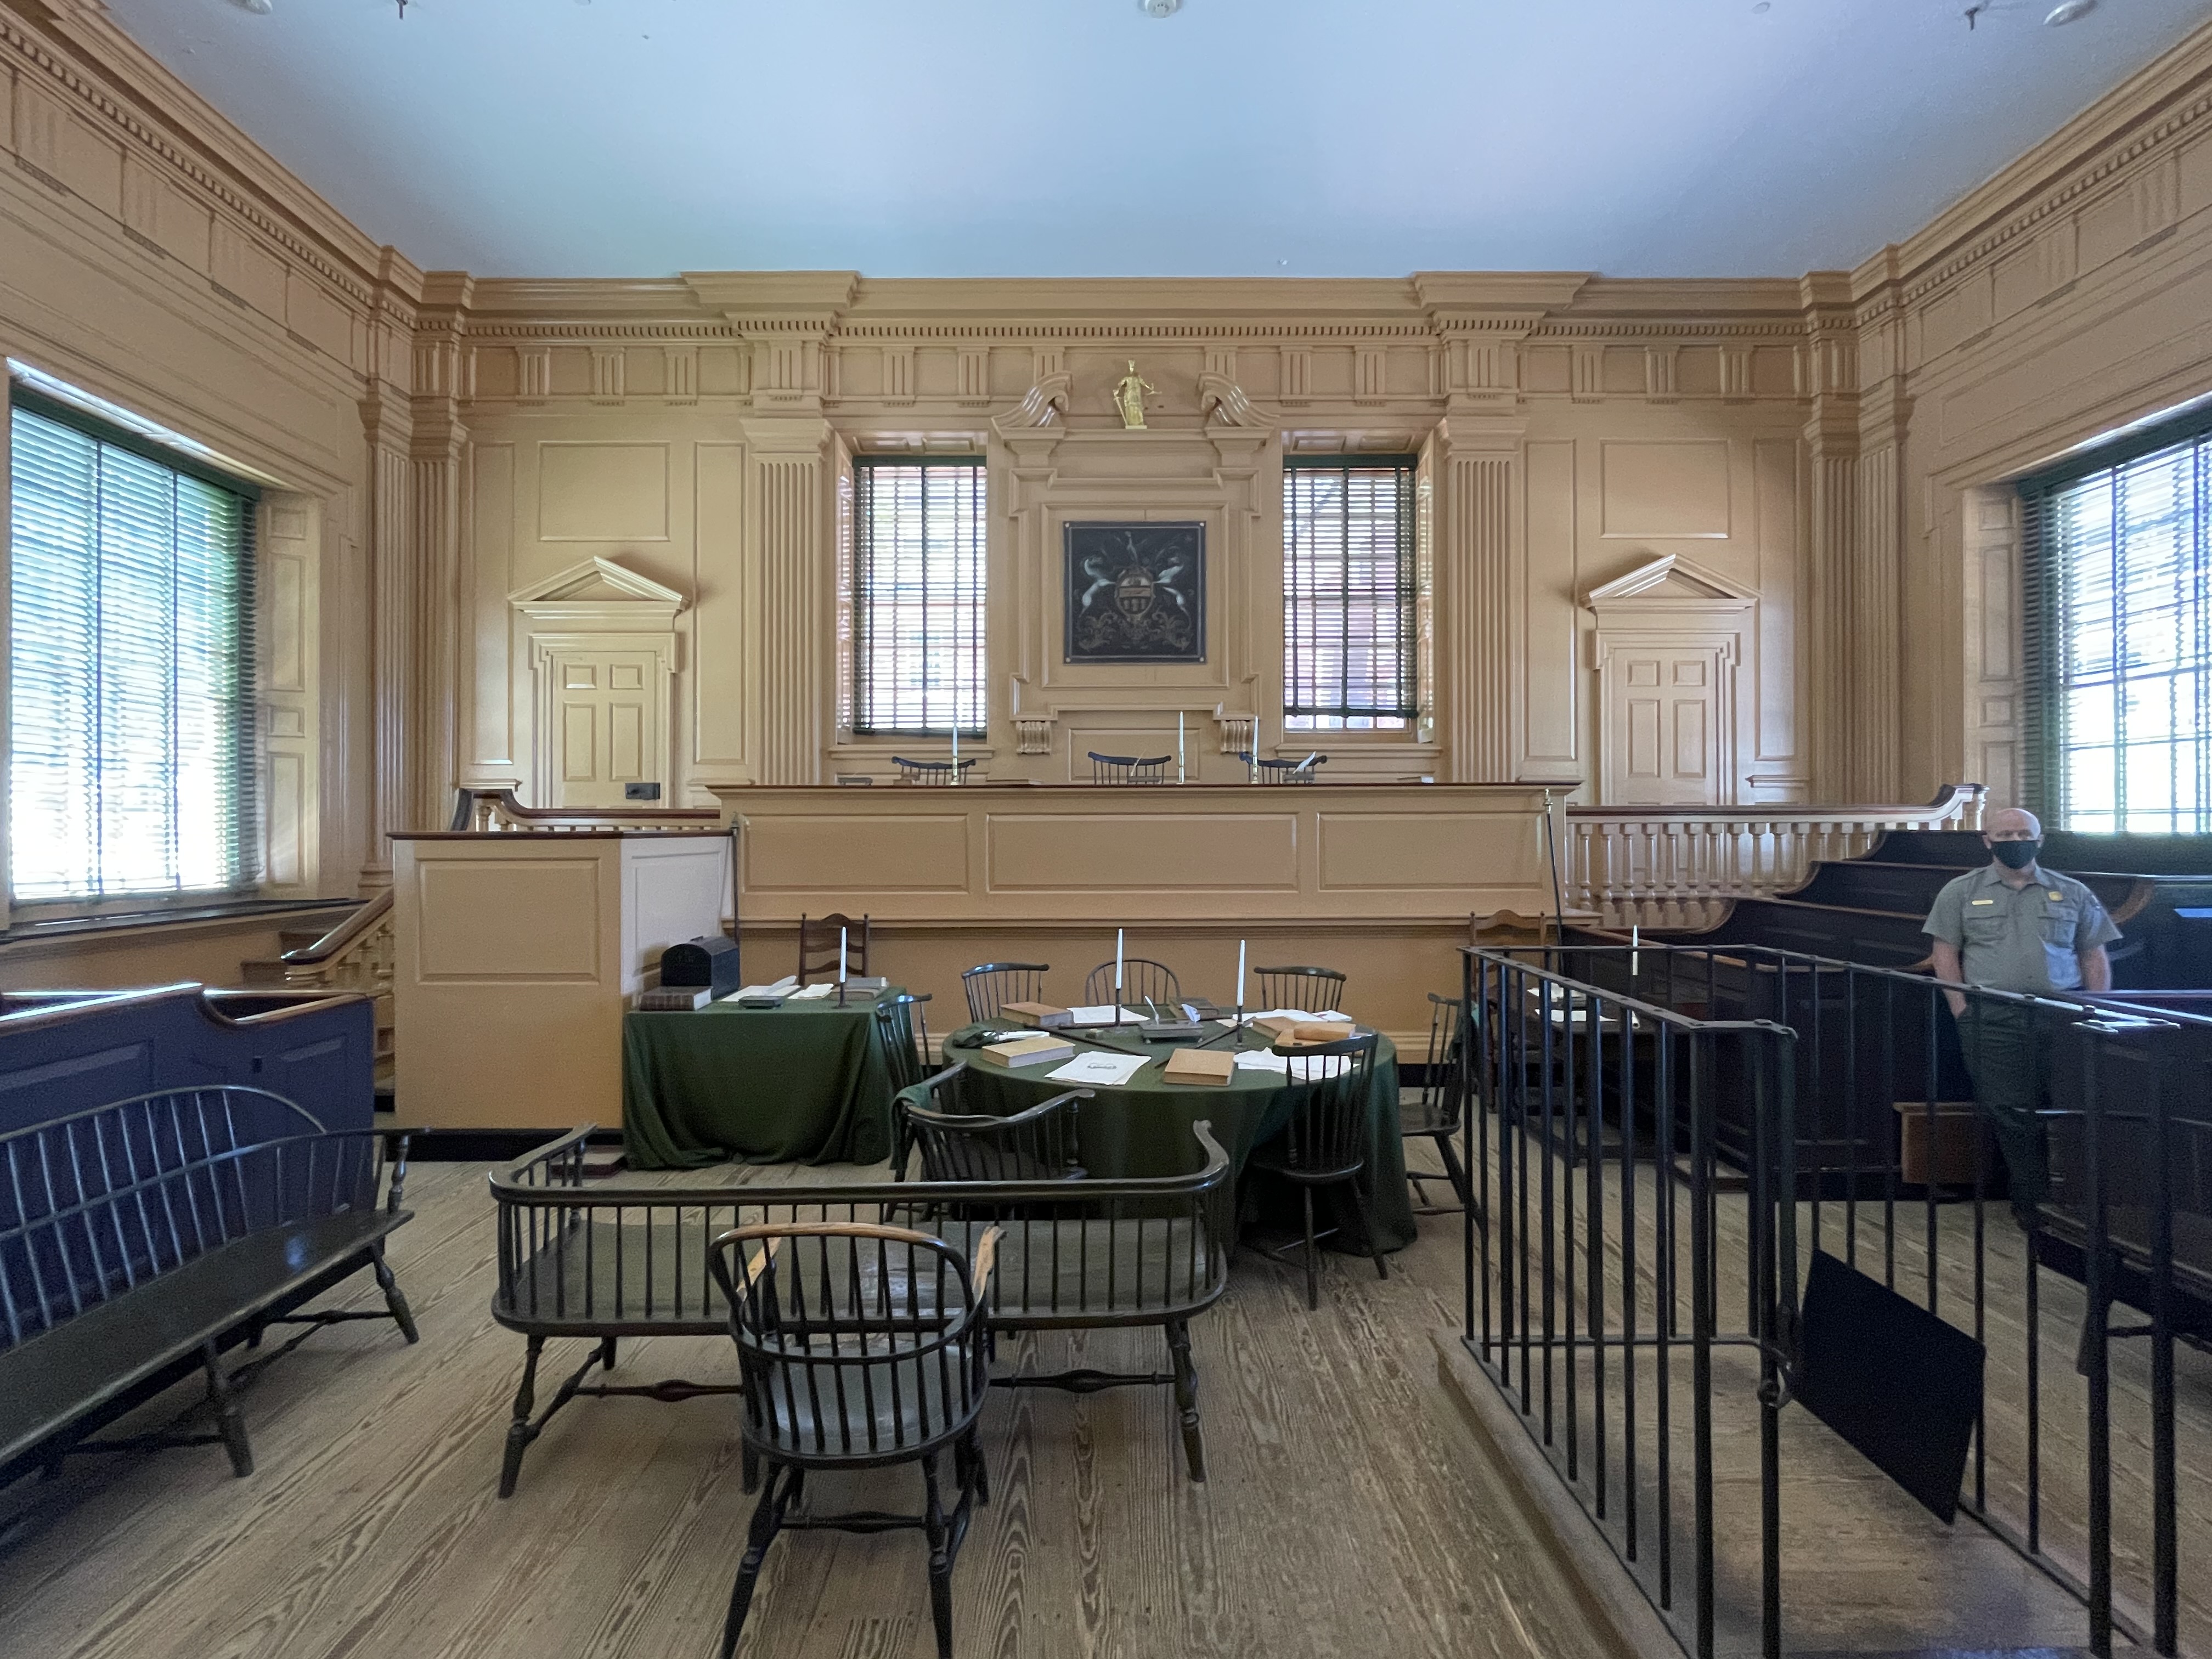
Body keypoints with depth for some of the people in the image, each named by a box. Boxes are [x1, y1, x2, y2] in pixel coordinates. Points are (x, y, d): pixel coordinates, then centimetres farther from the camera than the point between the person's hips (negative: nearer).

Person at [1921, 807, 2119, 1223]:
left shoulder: (2073, 893, 13)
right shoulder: (1961, 892, 9)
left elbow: (2095, 957, 13)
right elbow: (1944, 954, 5)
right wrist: (1964, 1013, -4)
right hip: (1993, 1021, -1)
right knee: (2009, 1112, -2)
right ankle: (2033, 1201, 10)